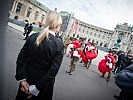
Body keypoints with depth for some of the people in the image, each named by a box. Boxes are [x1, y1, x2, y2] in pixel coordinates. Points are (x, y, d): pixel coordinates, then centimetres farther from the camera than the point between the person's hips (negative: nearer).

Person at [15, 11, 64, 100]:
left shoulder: (33, 37, -10)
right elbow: (53, 71, -22)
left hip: (27, 80, 3)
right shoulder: (59, 45, -19)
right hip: (44, 84, -2)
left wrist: (22, 79, -6)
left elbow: (21, 58, -9)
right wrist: (37, 87, -16)